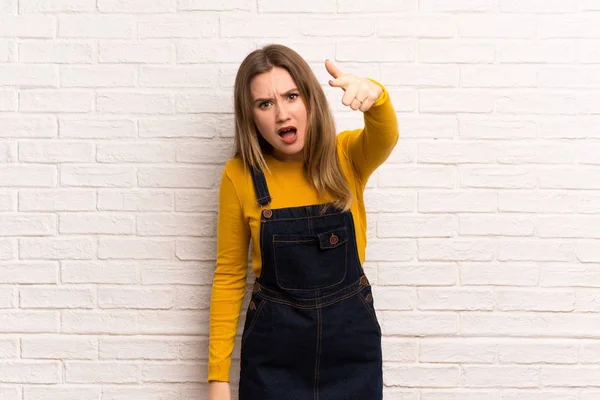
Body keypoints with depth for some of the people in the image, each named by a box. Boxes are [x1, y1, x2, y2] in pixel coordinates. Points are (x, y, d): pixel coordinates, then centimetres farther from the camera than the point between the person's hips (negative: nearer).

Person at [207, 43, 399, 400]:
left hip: (351, 337, 1)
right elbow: (229, 276, -1)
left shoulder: (347, 156, -7)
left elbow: (386, 137, -30)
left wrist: (374, 95, -53)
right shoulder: (240, 175, -7)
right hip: (274, 345, 0)